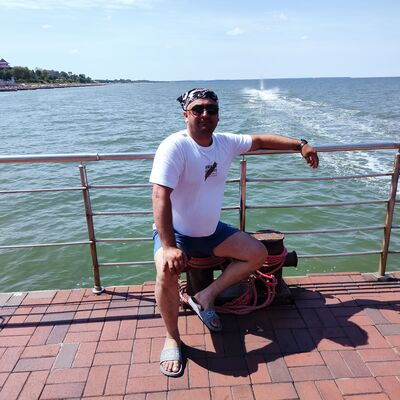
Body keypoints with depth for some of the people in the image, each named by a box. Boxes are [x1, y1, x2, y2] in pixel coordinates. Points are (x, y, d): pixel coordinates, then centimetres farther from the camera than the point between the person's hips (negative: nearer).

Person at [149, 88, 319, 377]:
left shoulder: (226, 143, -4)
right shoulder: (174, 147, -24)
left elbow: (260, 140, 11)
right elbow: (161, 197, -31)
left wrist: (300, 145, 2)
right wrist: (169, 247, -38)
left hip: (211, 230, 7)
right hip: (175, 232, -6)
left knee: (258, 254, 3)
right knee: (167, 271, -34)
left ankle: (205, 297, 8)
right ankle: (172, 338, -7)